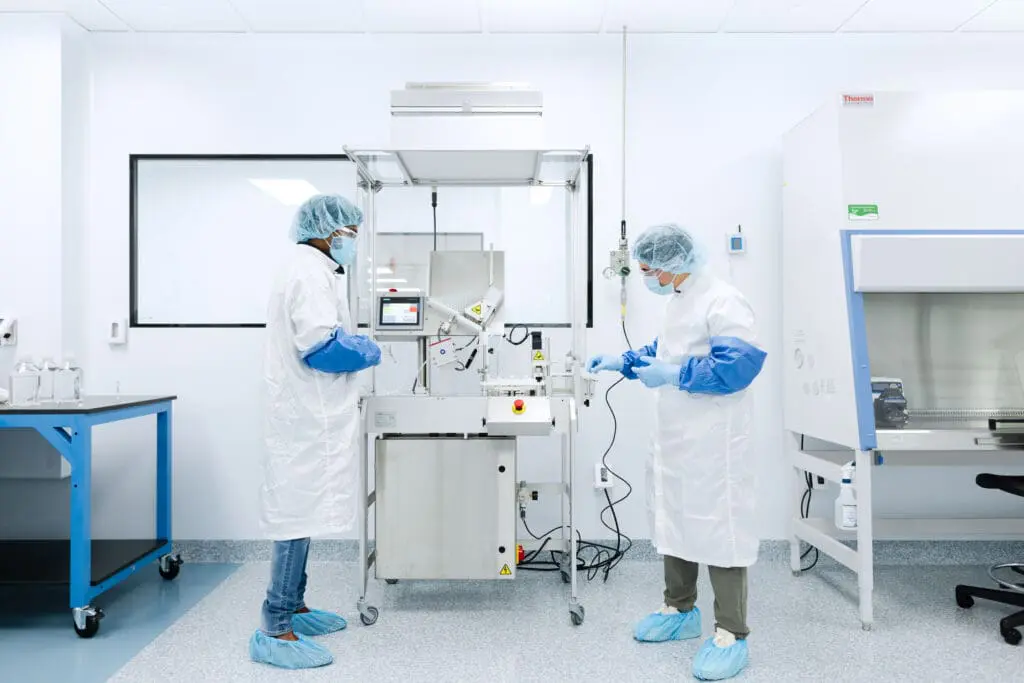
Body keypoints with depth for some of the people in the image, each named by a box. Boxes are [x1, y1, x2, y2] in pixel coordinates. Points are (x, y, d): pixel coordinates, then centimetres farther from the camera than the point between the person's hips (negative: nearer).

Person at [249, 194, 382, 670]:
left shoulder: (308, 270, 17)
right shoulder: (310, 272, -15)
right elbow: (321, 344, -24)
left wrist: (349, 385, 18)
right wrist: (368, 352, -8)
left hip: (307, 413, 10)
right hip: (308, 417, -10)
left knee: (301, 513, 15)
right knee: (298, 514, -6)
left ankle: (293, 608, 27)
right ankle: (274, 632, 2)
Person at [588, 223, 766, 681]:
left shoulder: (723, 302, -17)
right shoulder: (678, 300, 12)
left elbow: (739, 364, -25)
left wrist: (672, 376, -23)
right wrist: (624, 362, 13)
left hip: (713, 443, -10)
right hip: (674, 438, 10)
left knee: (717, 528, -3)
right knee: (675, 521, 18)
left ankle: (731, 634, 11)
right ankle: (680, 611, 34)